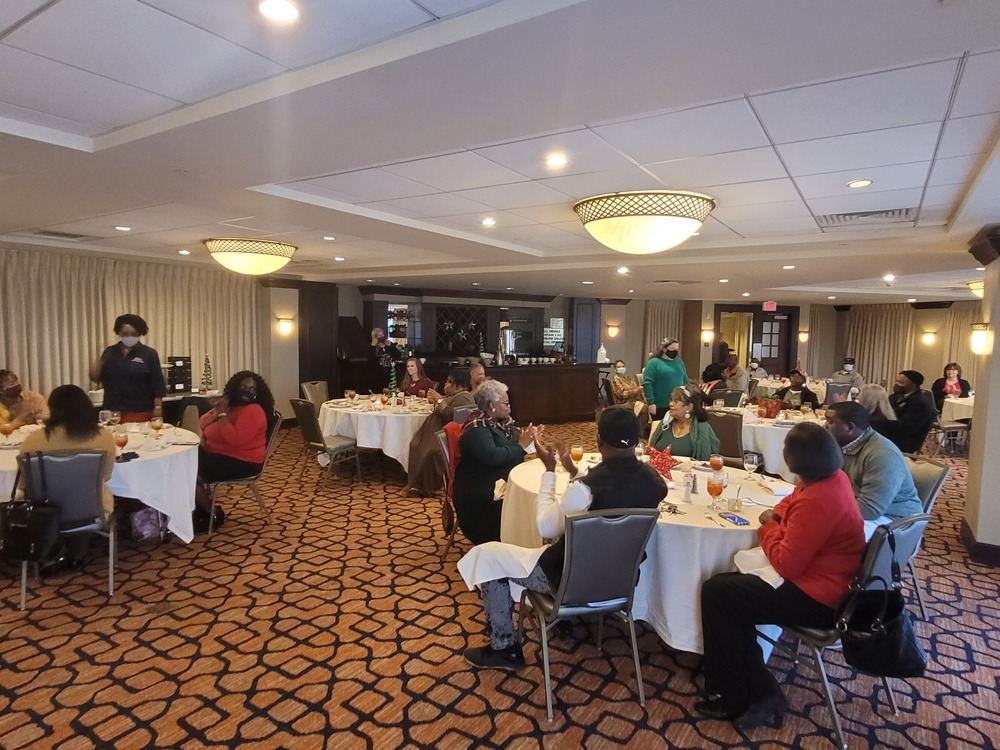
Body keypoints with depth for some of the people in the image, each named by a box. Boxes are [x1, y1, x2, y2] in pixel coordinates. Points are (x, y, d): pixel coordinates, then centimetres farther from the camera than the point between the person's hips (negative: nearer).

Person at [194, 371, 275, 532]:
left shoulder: (253, 411, -19)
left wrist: (222, 414, -23)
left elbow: (235, 439, -30)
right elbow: (203, 425, 8)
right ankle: (201, 507, 13)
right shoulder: (230, 404, 9)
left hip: (241, 462, -10)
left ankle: (213, 513, 5)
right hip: (217, 454, 10)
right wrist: (216, 411, -12)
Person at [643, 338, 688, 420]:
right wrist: (651, 403, -18)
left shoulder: (679, 362, 12)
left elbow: (685, 382, 15)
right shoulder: (654, 362, -6)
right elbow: (647, 384, -12)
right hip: (660, 406, -5)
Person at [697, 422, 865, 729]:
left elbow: (786, 565, -26)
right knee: (730, 588, 9)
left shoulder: (817, 501, -30)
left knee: (716, 592, -9)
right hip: (818, 577, 10)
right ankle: (759, 693, 10)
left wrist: (769, 528, -9)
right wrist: (777, 516, 2)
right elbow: (793, 499, 22)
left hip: (816, 600, -10)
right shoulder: (832, 476, 0)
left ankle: (731, 699, 8)